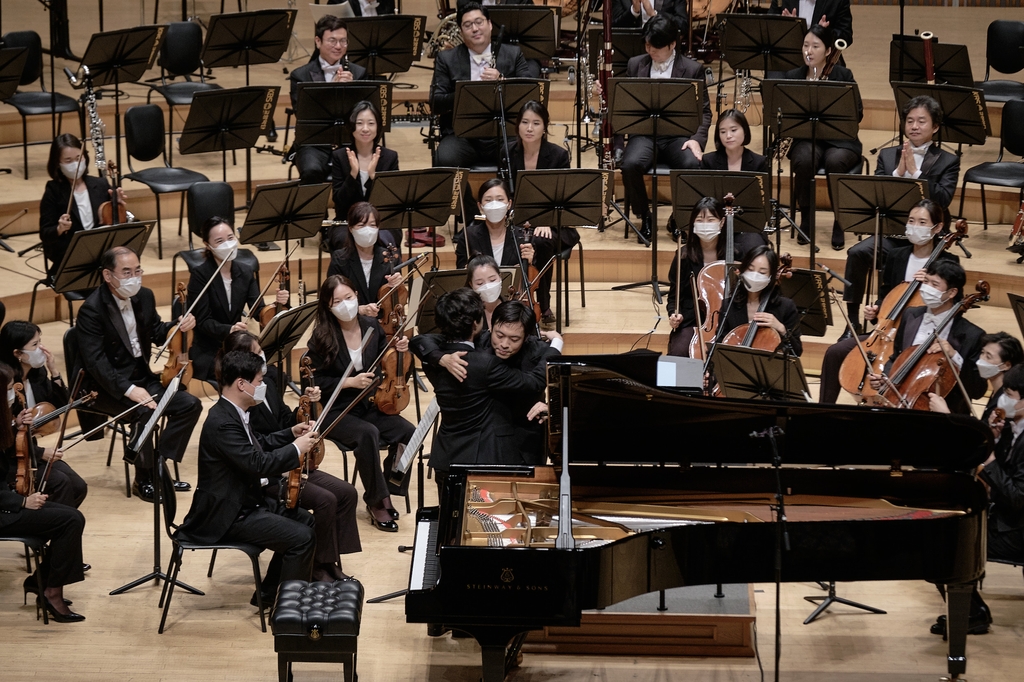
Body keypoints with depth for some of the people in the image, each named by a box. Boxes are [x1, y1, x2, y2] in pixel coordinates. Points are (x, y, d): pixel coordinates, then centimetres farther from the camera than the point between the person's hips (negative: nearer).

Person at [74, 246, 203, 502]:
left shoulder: (144, 296, 2)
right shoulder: (92, 309, -20)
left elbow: (156, 332, 19)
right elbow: (96, 362, -26)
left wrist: (179, 326, -3)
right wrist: (128, 389, -37)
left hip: (141, 377, 7)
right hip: (106, 386, -7)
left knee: (190, 404, -9)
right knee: (144, 411, -32)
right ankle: (143, 479, -12)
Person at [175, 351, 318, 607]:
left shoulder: (231, 412, 7)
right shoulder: (222, 422, -26)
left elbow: (257, 446, 24)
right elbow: (259, 464, -30)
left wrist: (291, 434, 12)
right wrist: (296, 448, -17)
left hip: (244, 501, 11)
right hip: (227, 515, -11)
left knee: (306, 521, 16)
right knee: (301, 537, -17)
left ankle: (269, 594, 22)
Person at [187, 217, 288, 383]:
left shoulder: (246, 272, 4)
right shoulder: (200, 275, -12)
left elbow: (259, 312, -3)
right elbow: (203, 322, -17)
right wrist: (228, 330, -35)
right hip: (208, 352, -5)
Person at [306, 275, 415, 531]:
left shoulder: (372, 326, 1)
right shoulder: (322, 337, -10)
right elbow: (316, 382, -8)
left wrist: (399, 352, -7)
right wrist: (350, 382, -19)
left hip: (371, 406, 4)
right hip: (337, 411, -4)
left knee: (410, 434, -23)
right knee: (368, 434, -35)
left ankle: (387, 484, -1)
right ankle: (377, 501, -19)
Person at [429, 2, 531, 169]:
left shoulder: (513, 55, 10)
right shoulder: (447, 59, 9)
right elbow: (435, 104, 1)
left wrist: (501, 80, -16)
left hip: (504, 134, 0)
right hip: (461, 135, 0)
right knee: (445, 161, -33)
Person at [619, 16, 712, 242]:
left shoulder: (693, 70, 3)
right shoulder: (635, 65, 10)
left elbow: (704, 111, 3)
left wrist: (697, 138, -14)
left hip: (678, 136, -1)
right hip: (644, 133, 1)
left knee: (693, 165, -34)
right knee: (630, 164, -33)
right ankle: (644, 217, -7)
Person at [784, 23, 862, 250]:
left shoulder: (843, 75, -2)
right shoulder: (793, 77, 5)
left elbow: (857, 113, -6)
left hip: (839, 140, -1)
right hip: (806, 139, 1)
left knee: (834, 162, -35)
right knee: (804, 161, -34)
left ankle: (839, 223, -18)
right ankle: (805, 220, -14)